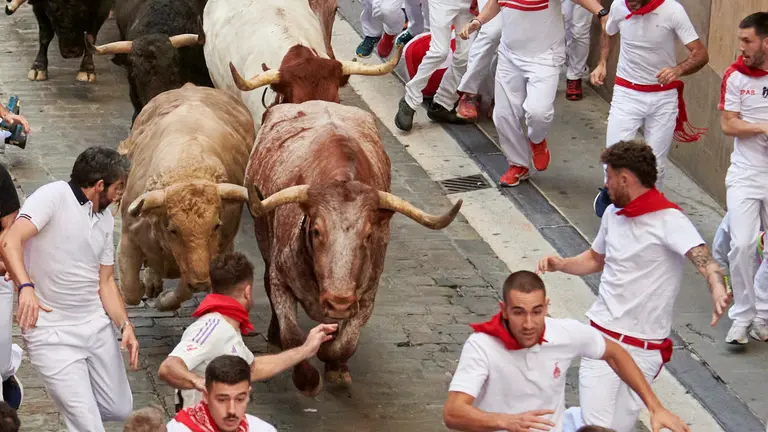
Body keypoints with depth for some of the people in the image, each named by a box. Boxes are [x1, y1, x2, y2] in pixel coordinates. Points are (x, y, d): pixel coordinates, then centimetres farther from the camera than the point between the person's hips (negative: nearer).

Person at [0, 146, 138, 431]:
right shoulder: (53, 196, -13)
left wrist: (125, 325, -1)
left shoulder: (105, 220, 12)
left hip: (97, 324, 7)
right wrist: (25, 287, -40)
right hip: (52, 333, -7)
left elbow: (105, 281, 14)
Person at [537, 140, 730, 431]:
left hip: (644, 349, -4)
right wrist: (560, 264, 7)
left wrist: (718, 288, -51)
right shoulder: (613, 214, 9)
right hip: (602, 336, 4)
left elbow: (702, 258, -30)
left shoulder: (668, 219, -14)